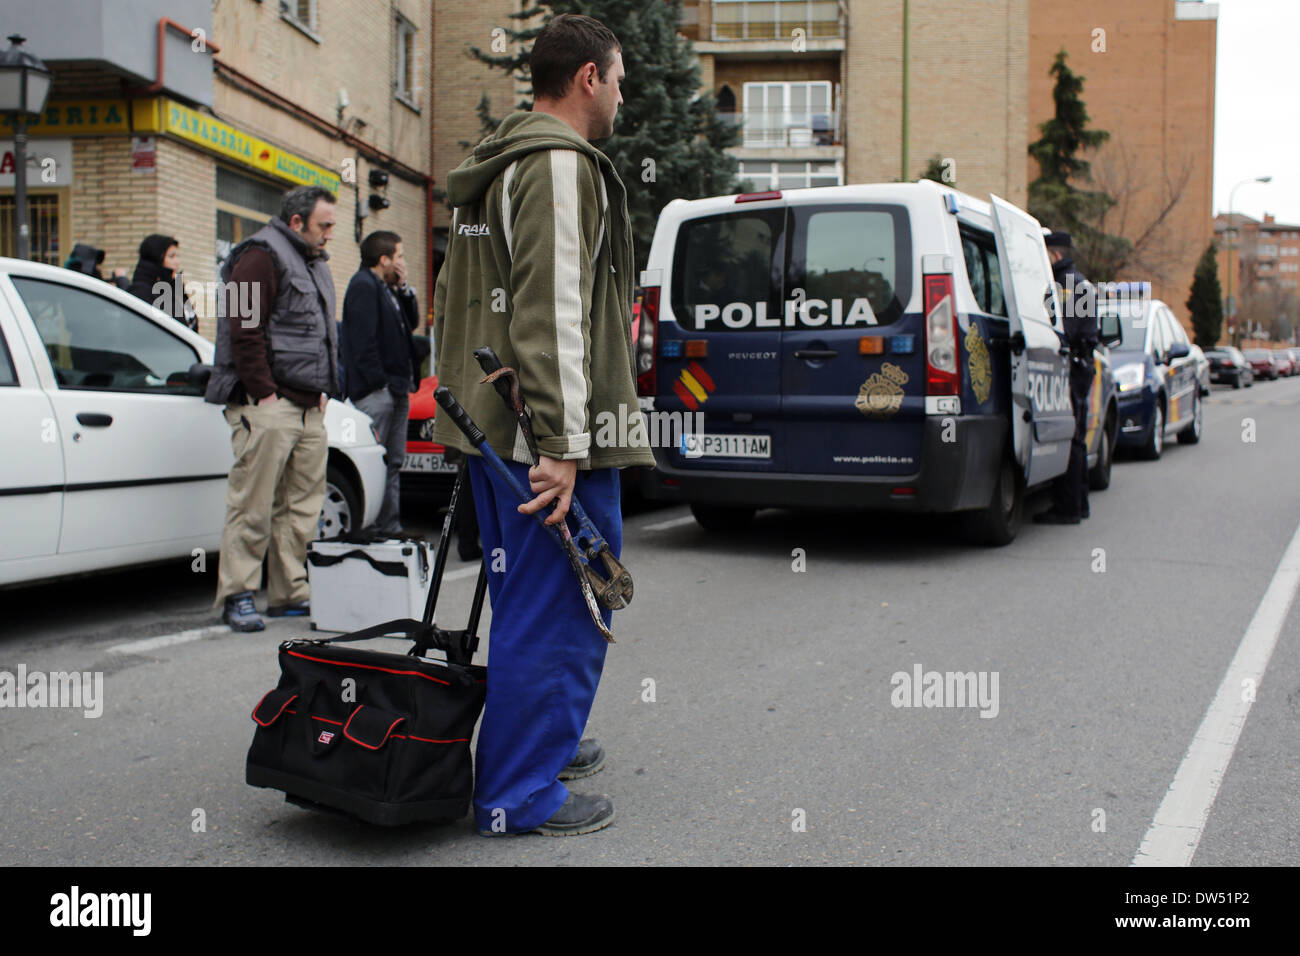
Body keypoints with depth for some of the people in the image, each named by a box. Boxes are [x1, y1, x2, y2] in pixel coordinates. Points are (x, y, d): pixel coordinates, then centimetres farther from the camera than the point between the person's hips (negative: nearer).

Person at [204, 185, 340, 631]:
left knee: (302, 506, 9)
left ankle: (290, 594, 16)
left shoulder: (315, 264, 23)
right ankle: (237, 596, 0)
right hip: (268, 406, -9)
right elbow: (244, 330, -14)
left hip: (310, 409, 9)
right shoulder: (261, 257, -6)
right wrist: (264, 394, -17)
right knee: (253, 504, -7)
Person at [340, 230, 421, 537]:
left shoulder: (388, 288, 19)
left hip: (396, 388, 10)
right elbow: (363, 340, -16)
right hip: (376, 390, -10)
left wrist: (404, 289, 9)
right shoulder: (363, 285, -10)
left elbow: (411, 324, 20)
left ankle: (390, 527, 17)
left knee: (393, 464, 11)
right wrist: (378, 382, -19)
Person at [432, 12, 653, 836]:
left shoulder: (494, 169, 22)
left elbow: (457, 304, 25)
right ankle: (521, 794, 4)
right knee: (560, 613, -3)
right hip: (548, 437, -11)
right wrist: (564, 445, -23)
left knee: (526, 603, 20)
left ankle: (543, 738, 35)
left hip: (494, 429, 11)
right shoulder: (562, 164, -11)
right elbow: (553, 310, -21)